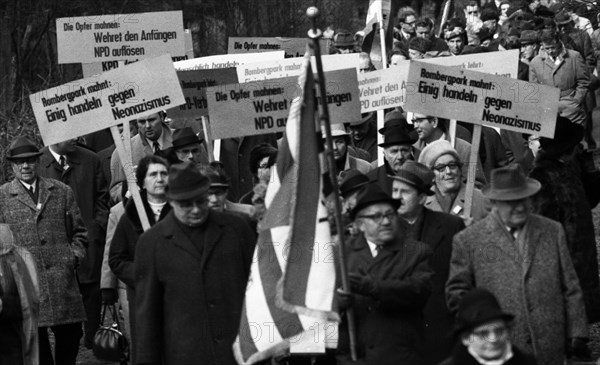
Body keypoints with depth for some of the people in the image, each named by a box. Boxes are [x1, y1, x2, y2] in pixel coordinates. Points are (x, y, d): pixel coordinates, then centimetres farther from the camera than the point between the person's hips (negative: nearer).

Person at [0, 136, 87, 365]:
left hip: (62, 276, 2)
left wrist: (74, 256, 3)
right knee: (35, 336, -1)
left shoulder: (62, 192, 13)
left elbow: (79, 231, 17)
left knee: (70, 334, 2)